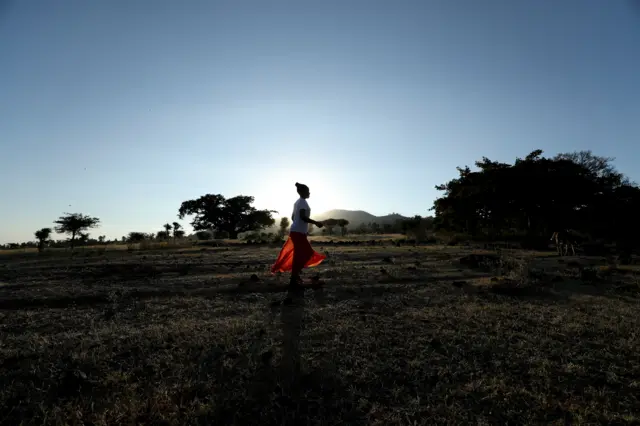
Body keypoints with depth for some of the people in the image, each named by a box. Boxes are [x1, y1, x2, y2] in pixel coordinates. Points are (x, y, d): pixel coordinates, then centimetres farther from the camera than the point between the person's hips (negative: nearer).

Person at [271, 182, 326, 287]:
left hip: (296, 231, 10)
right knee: (300, 255, -6)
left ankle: (296, 275, 19)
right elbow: (303, 217, -23)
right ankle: (294, 280, -2)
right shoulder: (303, 201, -11)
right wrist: (316, 223, -19)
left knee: (307, 252, 15)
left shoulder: (297, 202, 18)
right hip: (299, 232, -10)